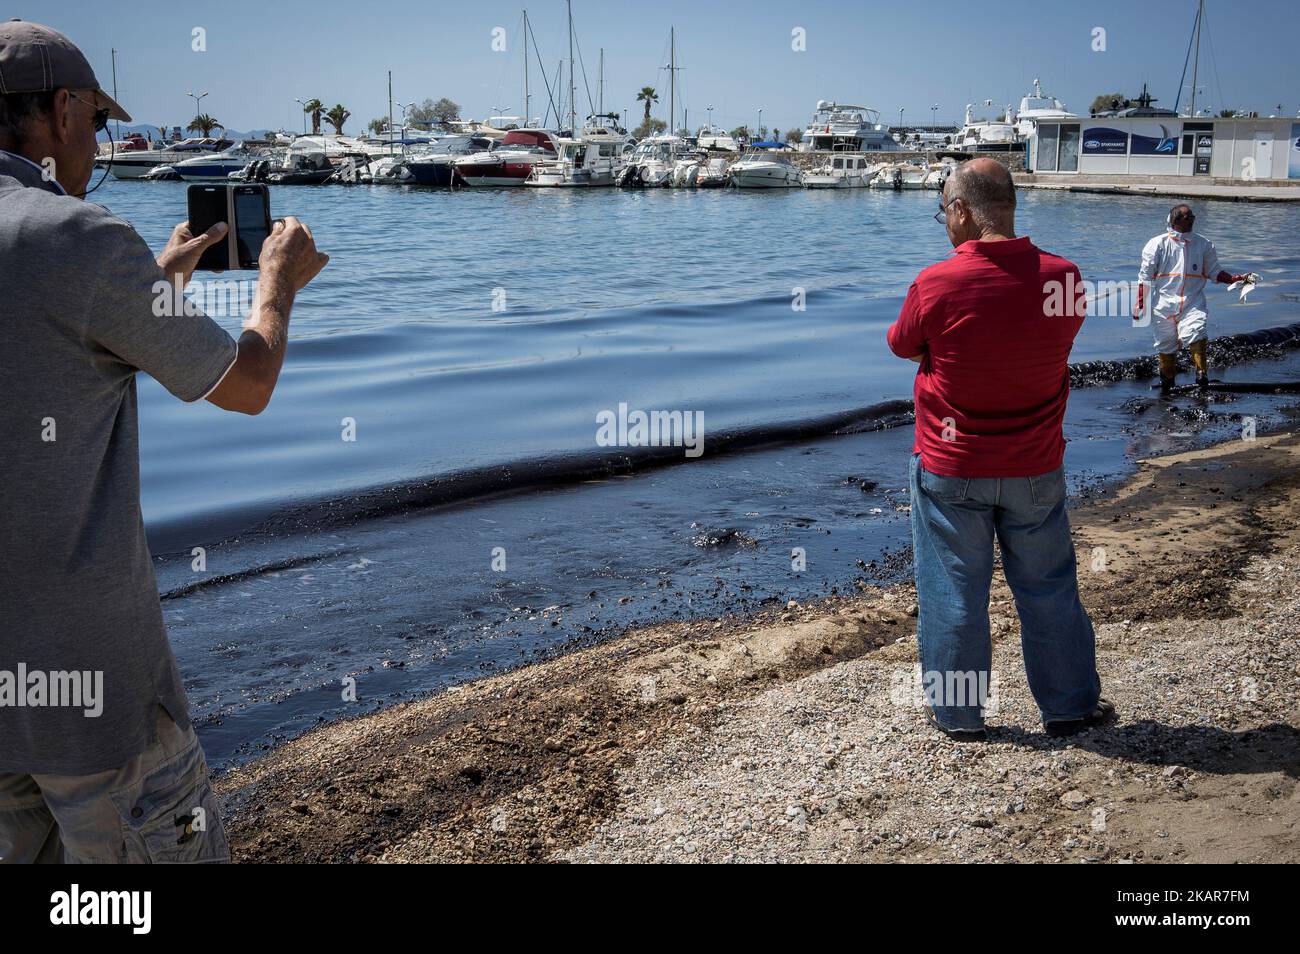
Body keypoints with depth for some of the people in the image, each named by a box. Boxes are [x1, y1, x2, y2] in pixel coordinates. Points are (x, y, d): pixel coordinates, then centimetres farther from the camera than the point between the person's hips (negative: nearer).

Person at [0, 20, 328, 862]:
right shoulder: (80, 238, -15)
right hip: (81, 663, -7)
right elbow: (246, 387, -3)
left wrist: (161, 278, 30)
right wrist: (278, 284, 16)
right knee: (169, 845, 7)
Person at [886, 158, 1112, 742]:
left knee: (953, 590, 10)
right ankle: (1071, 705, 29)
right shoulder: (1062, 276, -8)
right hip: (1036, 469, 3)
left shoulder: (936, 284, -18)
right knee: (1049, 587, 16)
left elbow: (903, 346, 0)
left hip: (951, 470, -3)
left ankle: (957, 712, 22)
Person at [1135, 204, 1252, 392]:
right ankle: (1167, 384, 23)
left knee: (1195, 334, -26)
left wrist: (1235, 279, -1)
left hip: (1193, 303, 0)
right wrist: (1140, 304, -2)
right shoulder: (1158, 244, 2)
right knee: (1165, 344, 6)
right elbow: (1145, 276, 3)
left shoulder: (1203, 244, 9)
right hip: (1164, 303, 0)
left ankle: (1202, 374, -20)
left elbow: (1214, 272, 15)